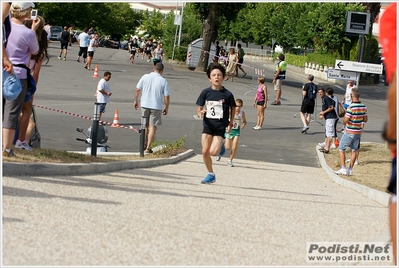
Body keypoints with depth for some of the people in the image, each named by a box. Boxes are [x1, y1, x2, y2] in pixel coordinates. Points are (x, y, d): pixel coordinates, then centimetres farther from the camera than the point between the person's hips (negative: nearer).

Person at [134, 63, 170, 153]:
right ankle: (148, 148, 1)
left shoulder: (145, 77, -1)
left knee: (145, 125, 20)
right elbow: (167, 96, -6)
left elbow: (137, 90, 2)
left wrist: (135, 101, 15)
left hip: (144, 105, 3)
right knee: (153, 127, 3)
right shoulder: (163, 81, -6)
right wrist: (166, 108, 6)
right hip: (156, 107, -3)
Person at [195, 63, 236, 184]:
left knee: (213, 152, -16)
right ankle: (211, 175, 16)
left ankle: (220, 147, 21)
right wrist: (200, 112, -18)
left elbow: (233, 109, 10)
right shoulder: (206, 92, -2)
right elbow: (199, 108, 4)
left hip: (221, 126, -2)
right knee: (205, 151, -3)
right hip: (208, 125, 2)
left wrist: (231, 123, 10)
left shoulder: (227, 94, -6)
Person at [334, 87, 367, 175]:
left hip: (349, 132, -6)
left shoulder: (351, 107, -20)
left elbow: (345, 120, -20)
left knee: (341, 149, 6)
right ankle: (350, 170, 15)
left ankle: (343, 168, 0)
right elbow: (365, 119, 9)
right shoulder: (363, 107, 0)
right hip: (358, 132, 6)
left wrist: (345, 116, -1)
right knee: (353, 150, 13)